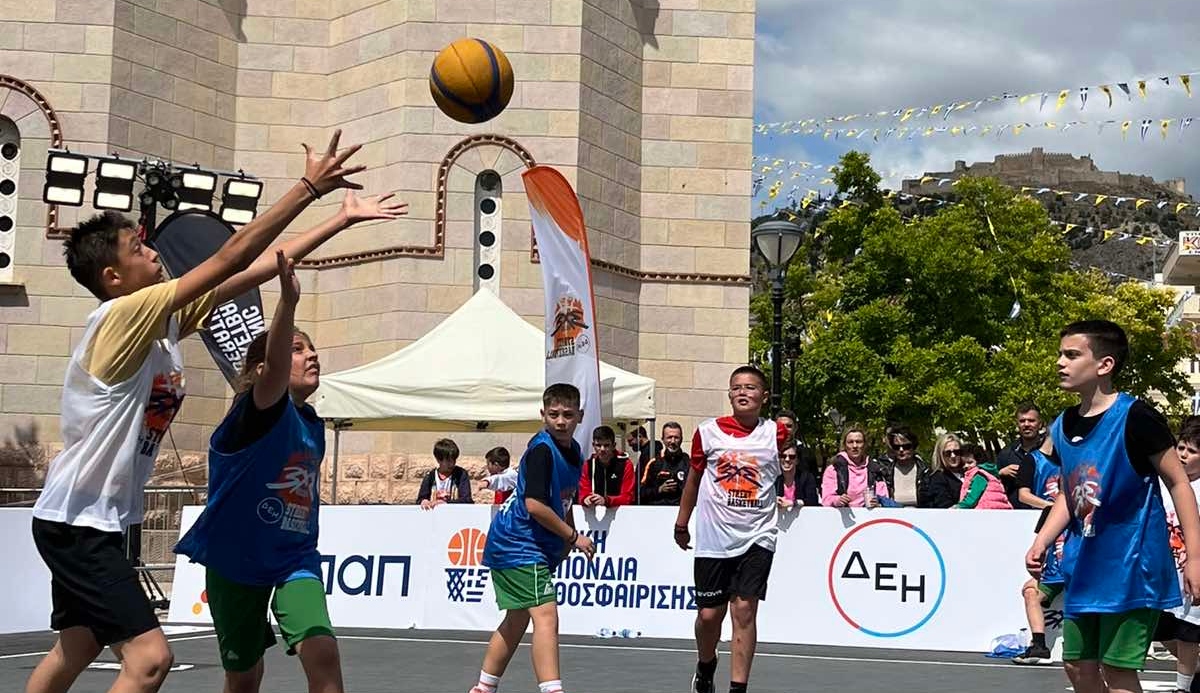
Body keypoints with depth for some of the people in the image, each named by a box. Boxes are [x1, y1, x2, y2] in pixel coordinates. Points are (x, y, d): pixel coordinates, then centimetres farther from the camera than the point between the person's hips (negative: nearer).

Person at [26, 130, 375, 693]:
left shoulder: (164, 320, 4)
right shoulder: (122, 316, -20)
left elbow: (253, 271, 5)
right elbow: (230, 260, -24)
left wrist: (340, 220, 4)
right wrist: (308, 187, -24)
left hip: (95, 521, 10)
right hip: (76, 523, -10)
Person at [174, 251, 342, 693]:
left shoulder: (312, 426, 5)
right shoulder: (258, 411, -15)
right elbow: (273, 371, -39)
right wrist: (288, 300, -55)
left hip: (294, 559, 4)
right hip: (234, 560, -4)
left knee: (322, 652, -21)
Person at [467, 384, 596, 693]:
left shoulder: (573, 451, 10)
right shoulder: (542, 449, -19)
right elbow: (535, 505, -24)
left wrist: (569, 538, 12)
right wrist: (573, 537, -16)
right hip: (518, 546, -10)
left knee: (517, 620, 17)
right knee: (546, 616, -19)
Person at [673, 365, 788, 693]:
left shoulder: (775, 433, 2)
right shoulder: (708, 432, 2)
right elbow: (694, 478, 15)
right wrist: (681, 523, 18)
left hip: (756, 538, -1)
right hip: (713, 538, 1)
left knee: (744, 609, -8)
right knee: (709, 614, 6)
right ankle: (705, 667, 36)